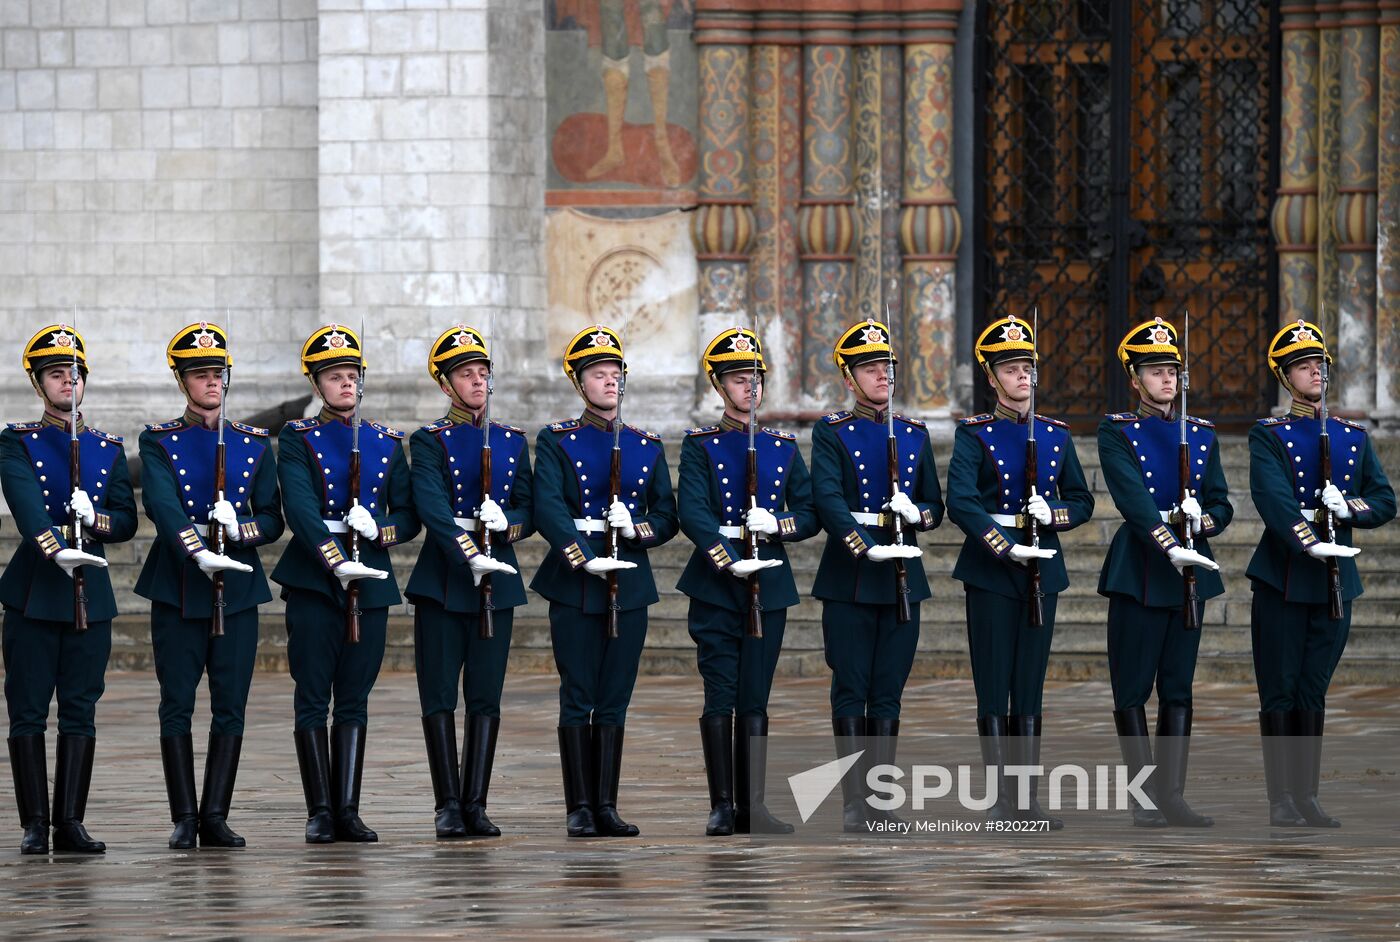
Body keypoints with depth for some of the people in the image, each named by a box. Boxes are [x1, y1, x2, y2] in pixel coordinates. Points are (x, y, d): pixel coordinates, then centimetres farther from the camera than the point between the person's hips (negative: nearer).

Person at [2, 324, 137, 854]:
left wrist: (95, 519, -14)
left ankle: (71, 822, 5)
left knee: (80, 712, 2)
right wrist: (57, 551, -32)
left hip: (90, 592, 3)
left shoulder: (108, 449, 12)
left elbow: (127, 521, 8)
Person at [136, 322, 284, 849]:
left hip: (238, 589, 2)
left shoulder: (255, 444, 10)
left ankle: (215, 817, 4)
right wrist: (198, 551, -31)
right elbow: (161, 504, -14)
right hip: (177, 588, -2)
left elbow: (273, 519, 7)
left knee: (231, 706, -1)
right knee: (177, 704, -1)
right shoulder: (158, 443, 2)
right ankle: (184, 819, 3)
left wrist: (242, 531, -16)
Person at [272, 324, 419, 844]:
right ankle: (320, 812, 0)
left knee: (355, 699, 3)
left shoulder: (387, 442, 12)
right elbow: (300, 509, -14)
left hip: (372, 581, 3)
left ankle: (348, 809, 4)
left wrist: (378, 529, -11)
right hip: (313, 581, -3)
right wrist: (337, 562, -26)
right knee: (313, 698, -3)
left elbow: (408, 517, 11)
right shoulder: (299, 438, 1)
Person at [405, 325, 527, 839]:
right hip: (443, 580, -3)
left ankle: (476, 804, 5)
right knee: (440, 696, -3)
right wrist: (470, 555, -29)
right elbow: (433, 508, -16)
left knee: (486, 697, 2)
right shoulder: (430, 441, -1)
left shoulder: (512, 441, 12)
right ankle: (448, 806, 0)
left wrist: (506, 522, -13)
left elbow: (530, 511, 11)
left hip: (497, 582, 3)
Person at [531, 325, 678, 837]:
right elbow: (548, 510, -12)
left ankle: (607, 805, 7)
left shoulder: (647, 446, 12)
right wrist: (584, 560, -25)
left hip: (630, 584, 3)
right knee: (578, 698, -3)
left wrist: (637, 529, -12)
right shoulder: (556, 442, 1)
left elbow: (667, 517, 10)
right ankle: (580, 809, -1)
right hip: (573, 585, -3)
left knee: (615, 699, 4)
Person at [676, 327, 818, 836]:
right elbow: (693, 514, -11)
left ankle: (751, 807, 5)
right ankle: (722, 806, -1)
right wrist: (729, 563, -23)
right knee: (720, 695, -4)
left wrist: (777, 525, -11)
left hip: (769, 584, 3)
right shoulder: (700, 446, 0)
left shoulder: (783, 446, 11)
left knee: (755, 699, 4)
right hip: (715, 585, -3)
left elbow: (810, 513, 10)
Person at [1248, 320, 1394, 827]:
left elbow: (1385, 501, 10)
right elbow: (1274, 497, -18)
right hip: (1283, 579, -4)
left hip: (1336, 580, 4)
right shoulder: (1268, 436, -2)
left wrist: (1350, 508, -12)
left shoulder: (1354, 437, 13)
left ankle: (1307, 797, 13)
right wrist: (1309, 540, -34)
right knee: (1280, 694, -1)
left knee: (1313, 692, 9)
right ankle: (1281, 801, 2)